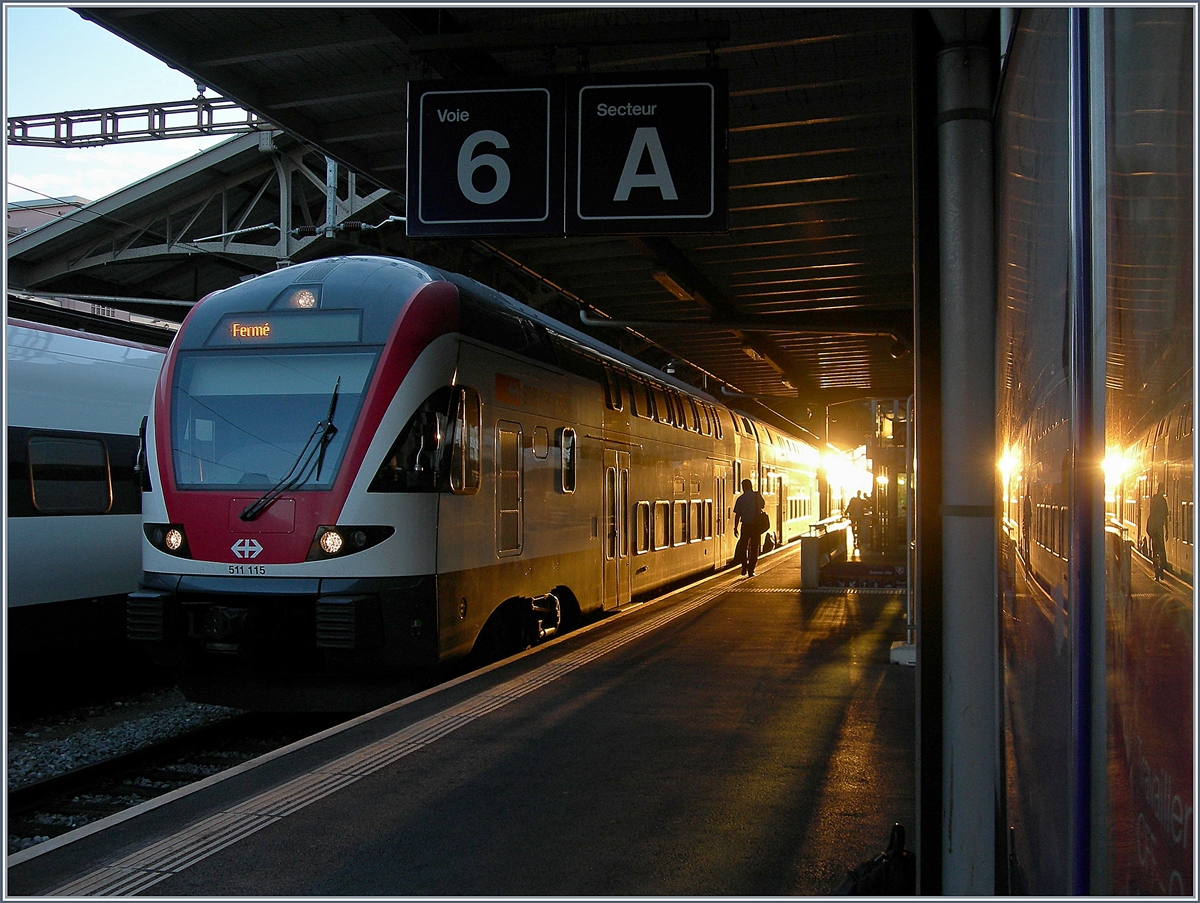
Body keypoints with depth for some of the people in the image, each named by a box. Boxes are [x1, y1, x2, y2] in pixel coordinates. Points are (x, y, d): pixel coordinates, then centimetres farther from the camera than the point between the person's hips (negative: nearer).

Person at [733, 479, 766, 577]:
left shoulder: (741, 499, -5)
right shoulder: (757, 496, -4)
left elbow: (737, 515, -5)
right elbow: (763, 506, 14)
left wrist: (735, 528, 2)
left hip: (746, 525, 0)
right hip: (757, 525, 0)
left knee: (743, 546, 16)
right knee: (754, 548, 8)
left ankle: (744, 567, 6)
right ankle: (751, 570, 6)